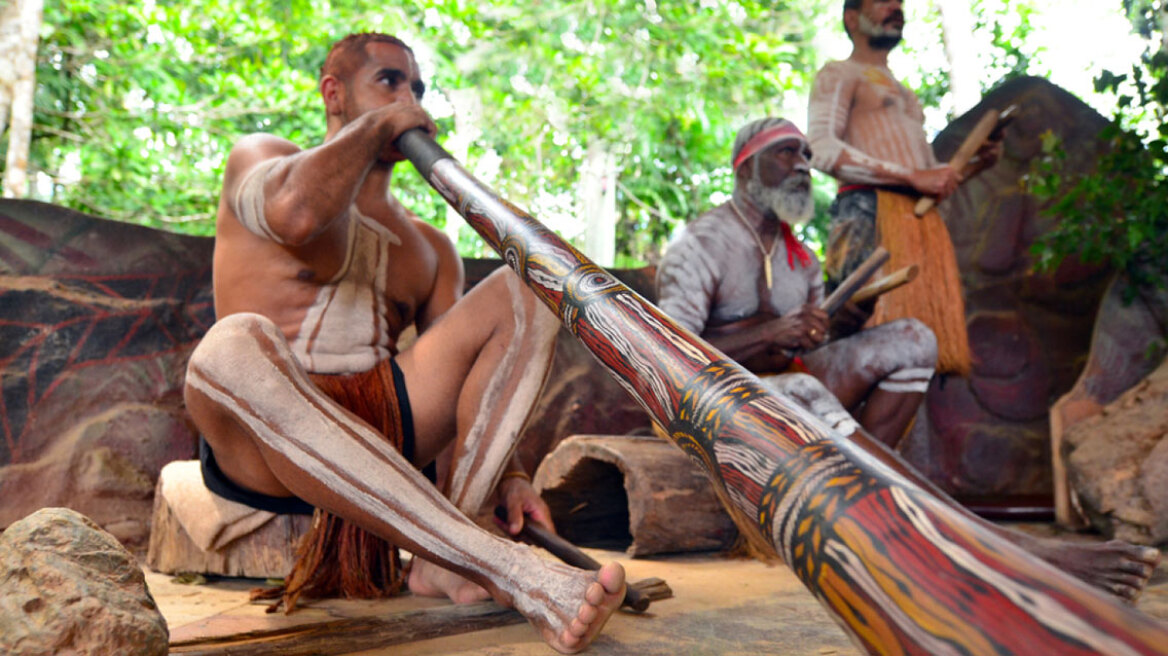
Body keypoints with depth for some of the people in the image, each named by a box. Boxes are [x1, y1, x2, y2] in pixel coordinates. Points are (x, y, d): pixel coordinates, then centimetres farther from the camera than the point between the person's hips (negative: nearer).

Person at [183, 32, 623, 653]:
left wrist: (507, 474, -5)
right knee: (234, 346, -38)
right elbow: (296, 213, -18)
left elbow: (463, 369, 12)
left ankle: (444, 558, -28)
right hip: (265, 443, -4)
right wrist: (377, 124, -2)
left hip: (382, 429, 4)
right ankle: (511, 570, -43)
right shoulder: (257, 157, 9)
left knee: (518, 296, -9)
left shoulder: (428, 248, 22)